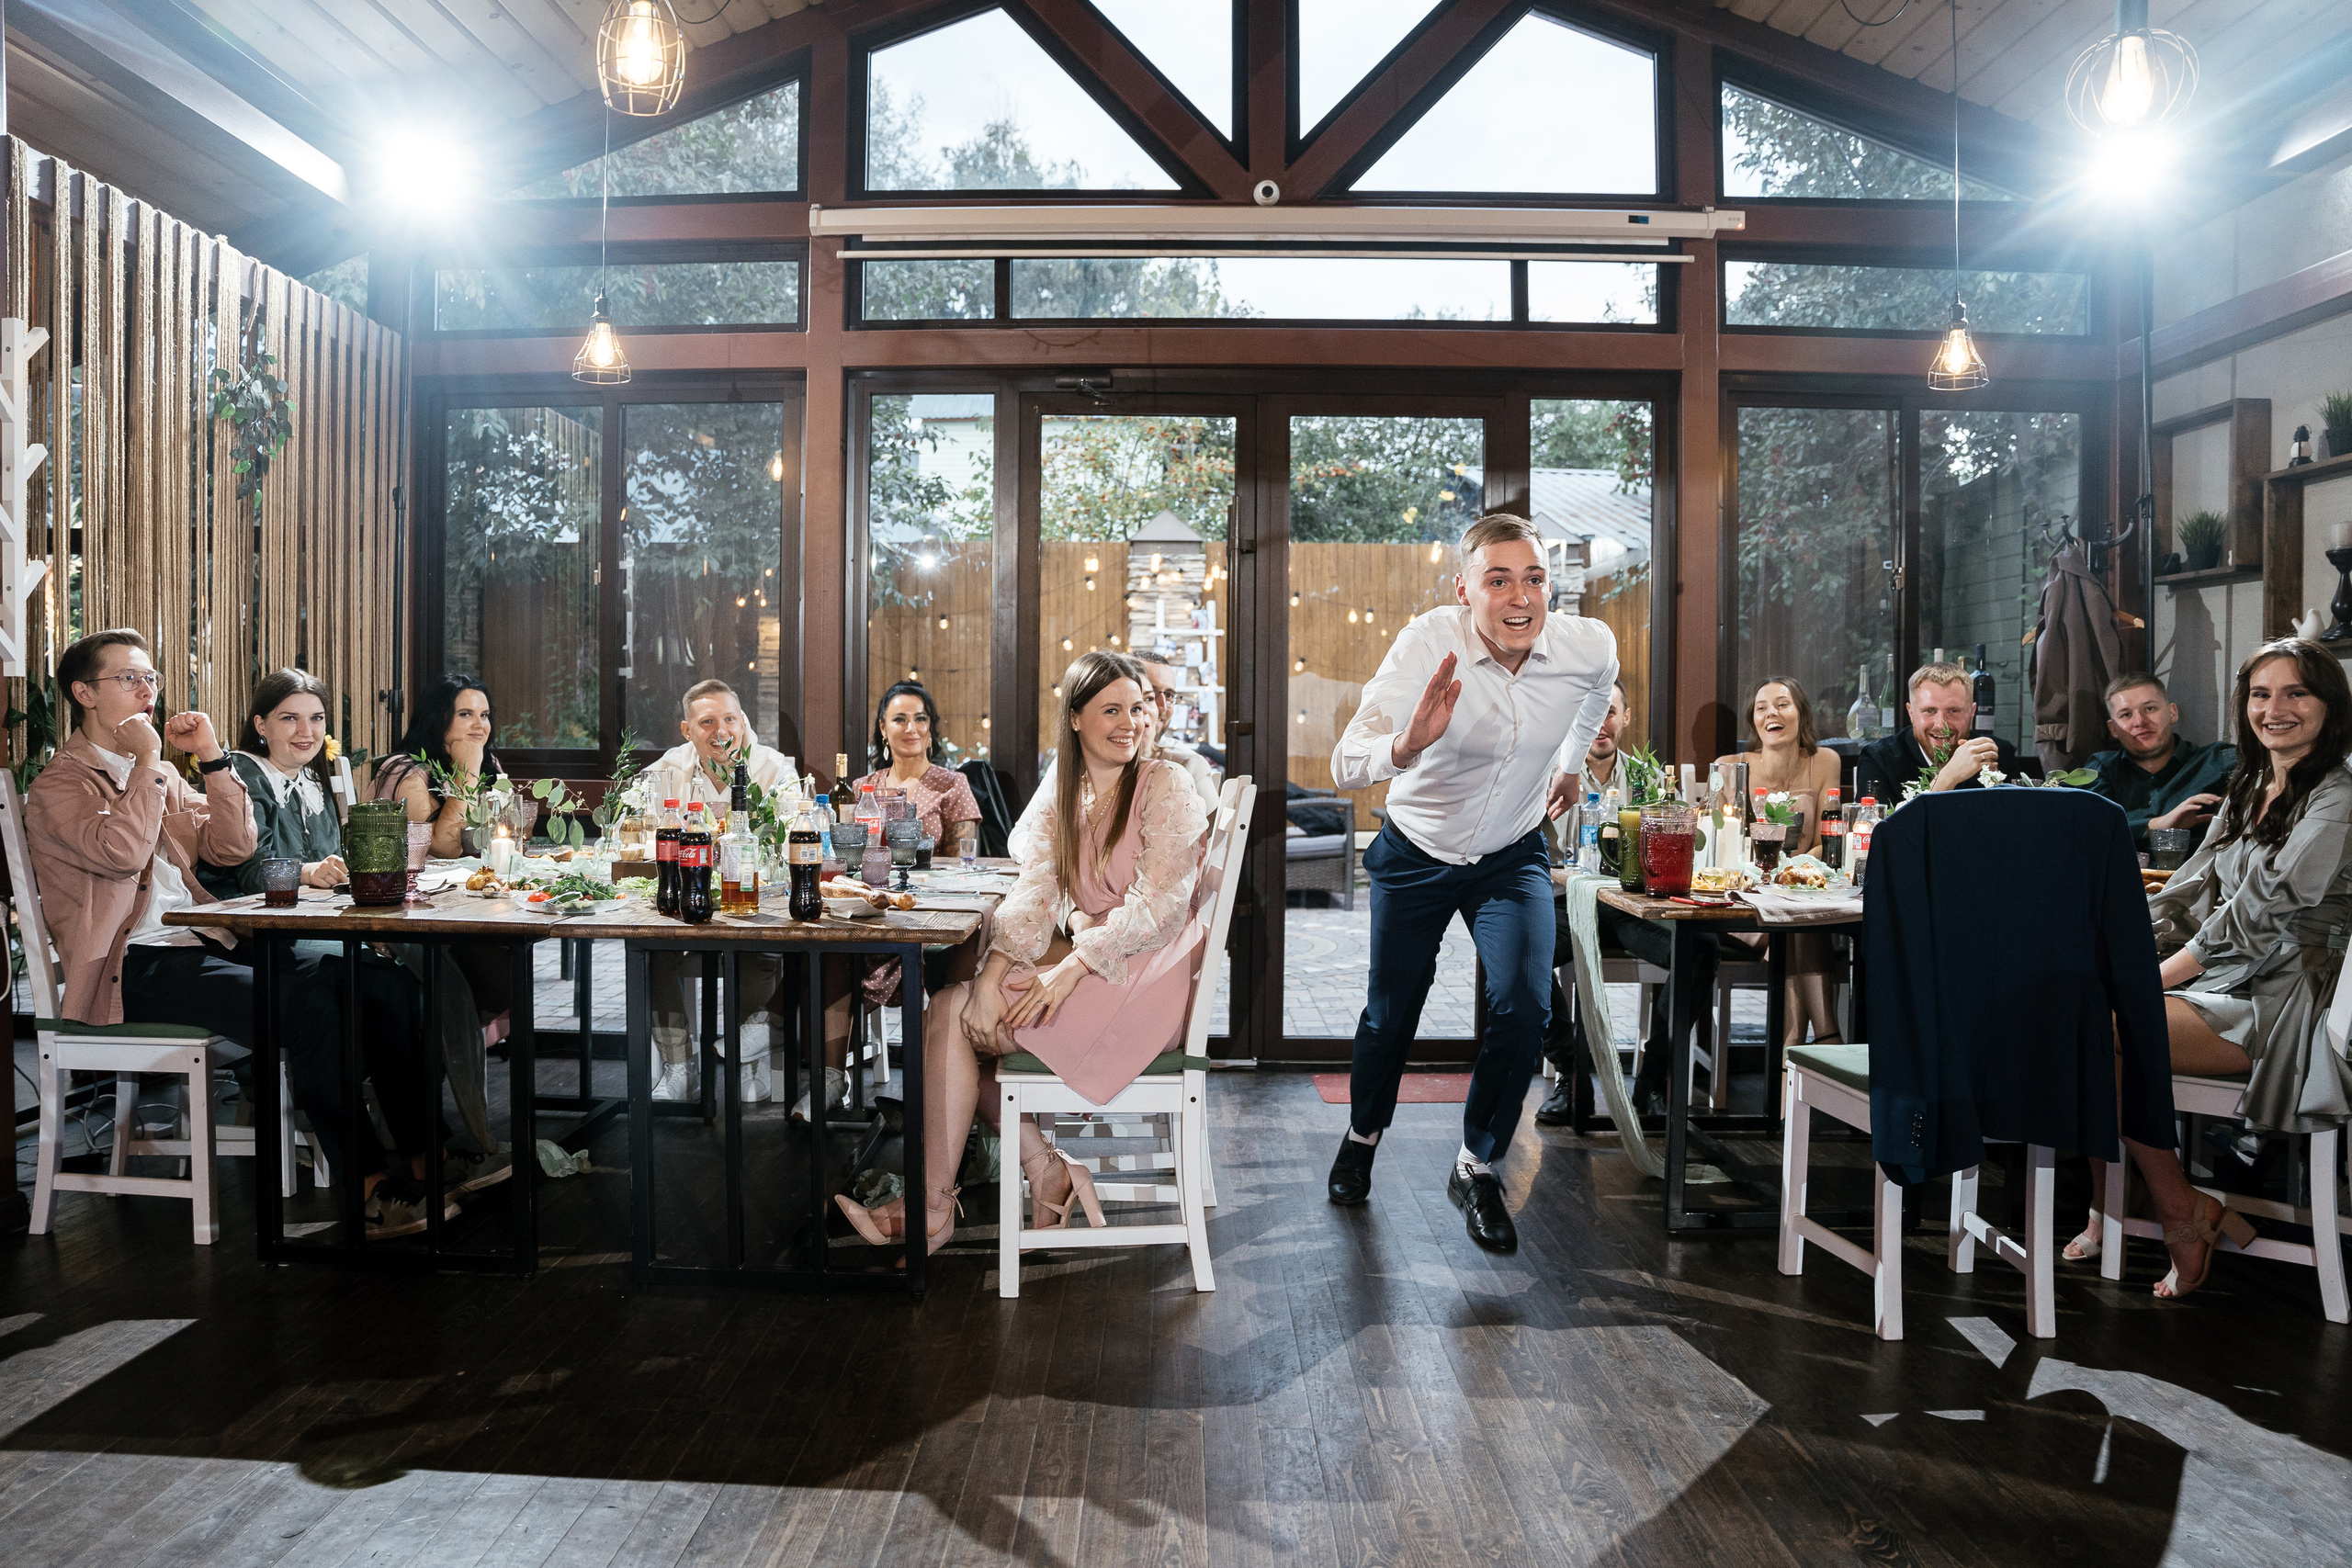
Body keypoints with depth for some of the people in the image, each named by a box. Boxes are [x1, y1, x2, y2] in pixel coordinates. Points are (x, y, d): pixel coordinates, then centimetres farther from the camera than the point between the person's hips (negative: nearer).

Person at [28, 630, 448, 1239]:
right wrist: (146, 763, -9)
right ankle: (367, 1189, -27)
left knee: (381, 982, -15)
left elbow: (233, 848, 13)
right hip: (134, 967, -7)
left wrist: (212, 759, 5)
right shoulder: (58, 785, 2)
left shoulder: (161, 774, 23)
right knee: (306, 1005, -32)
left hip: (205, 943, 7)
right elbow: (121, 853, -18)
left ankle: (424, 1157, -14)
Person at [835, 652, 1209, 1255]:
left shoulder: (1167, 787, -8)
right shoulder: (1061, 793, 11)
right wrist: (992, 974, -19)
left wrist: (1070, 969, -25)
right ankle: (1044, 1167, -5)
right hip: (1082, 954, 7)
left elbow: (1161, 905, -16)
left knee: (951, 1016, -15)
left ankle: (935, 1206, -4)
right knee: (951, 1007, -10)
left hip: (1142, 974, -7)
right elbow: (1035, 889, -2)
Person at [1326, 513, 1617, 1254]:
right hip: (1416, 853, -1)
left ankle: (1476, 1167, 8)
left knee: (1525, 1007, -16)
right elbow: (1345, 764, -40)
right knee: (1390, 1011, 11)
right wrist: (1406, 747, -60)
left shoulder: (1590, 645, -19)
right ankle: (1363, 1134, 43)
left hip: (1513, 857, 2)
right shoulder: (1427, 645, -30)